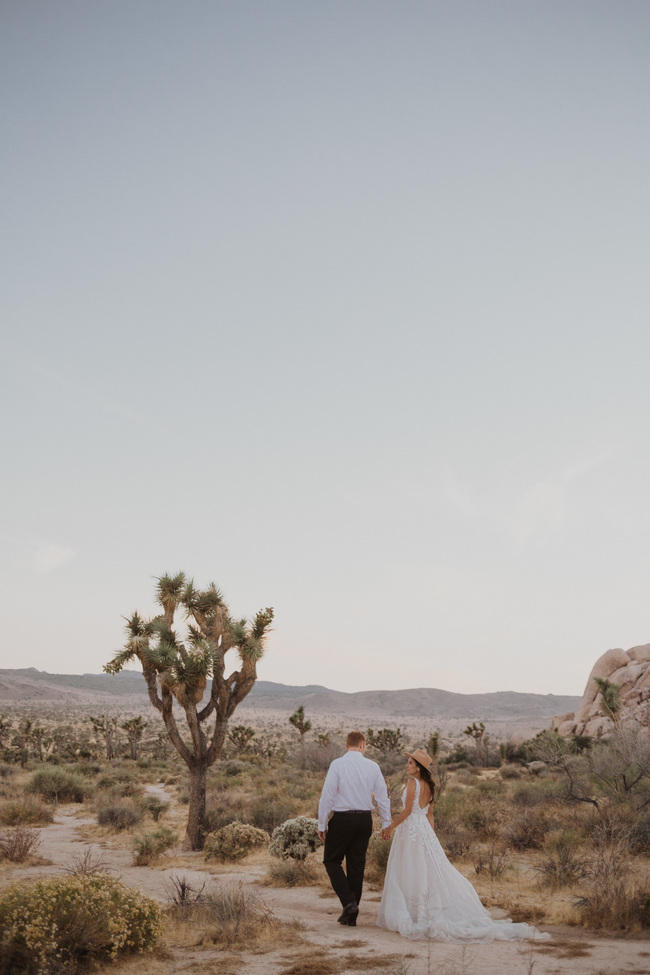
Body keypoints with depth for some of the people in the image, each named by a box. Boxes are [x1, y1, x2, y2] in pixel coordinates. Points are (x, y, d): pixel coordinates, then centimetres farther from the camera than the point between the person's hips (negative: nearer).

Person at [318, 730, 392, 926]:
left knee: (332, 860, 12)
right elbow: (383, 797, 5)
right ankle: (351, 915, 16)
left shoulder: (337, 765, -8)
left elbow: (327, 795, -9)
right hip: (365, 819, 4)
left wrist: (321, 824, -2)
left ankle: (348, 901, -5)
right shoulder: (373, 767, 2)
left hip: (342, 819, -4)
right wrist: (386, 824, 14)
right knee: (356, 865, 12)